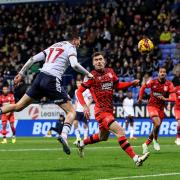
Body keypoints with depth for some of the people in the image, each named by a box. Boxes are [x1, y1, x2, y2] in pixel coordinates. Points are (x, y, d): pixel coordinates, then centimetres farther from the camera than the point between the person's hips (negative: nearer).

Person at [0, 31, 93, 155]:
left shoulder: (54, 46, 25)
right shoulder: (70, 48, 5)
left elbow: (33, 59, 20)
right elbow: (74, 64, -15)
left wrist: (21, 73, 23)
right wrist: (88, 74, 0)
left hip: (40, 77, 6)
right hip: (52, 81, -6)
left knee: (18, 106, 13)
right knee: (71, 112, -2)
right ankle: (64, 135, -26)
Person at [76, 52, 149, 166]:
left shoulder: (110, 72, 8)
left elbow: (117, 85, 22)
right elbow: (79, 92, -5)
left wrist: (132, 83, 7)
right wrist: (85, 106, -19)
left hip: (109, 110, 8)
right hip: (101, 111, -8)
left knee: (103, 137, 25)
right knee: (120, 131, -22)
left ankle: (82, 143, 48)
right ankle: (136, 159, -26)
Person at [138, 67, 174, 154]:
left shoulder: (169, 84, -4)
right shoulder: (153, 82, -7)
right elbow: (143, 87, 8)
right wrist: (140, 97, 3)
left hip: (161, 108, 3)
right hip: (152, 106, -3)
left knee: (156, 127, 8)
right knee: (157, 123, -25)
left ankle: (146, 144, 27)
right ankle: (155, 140, 0)